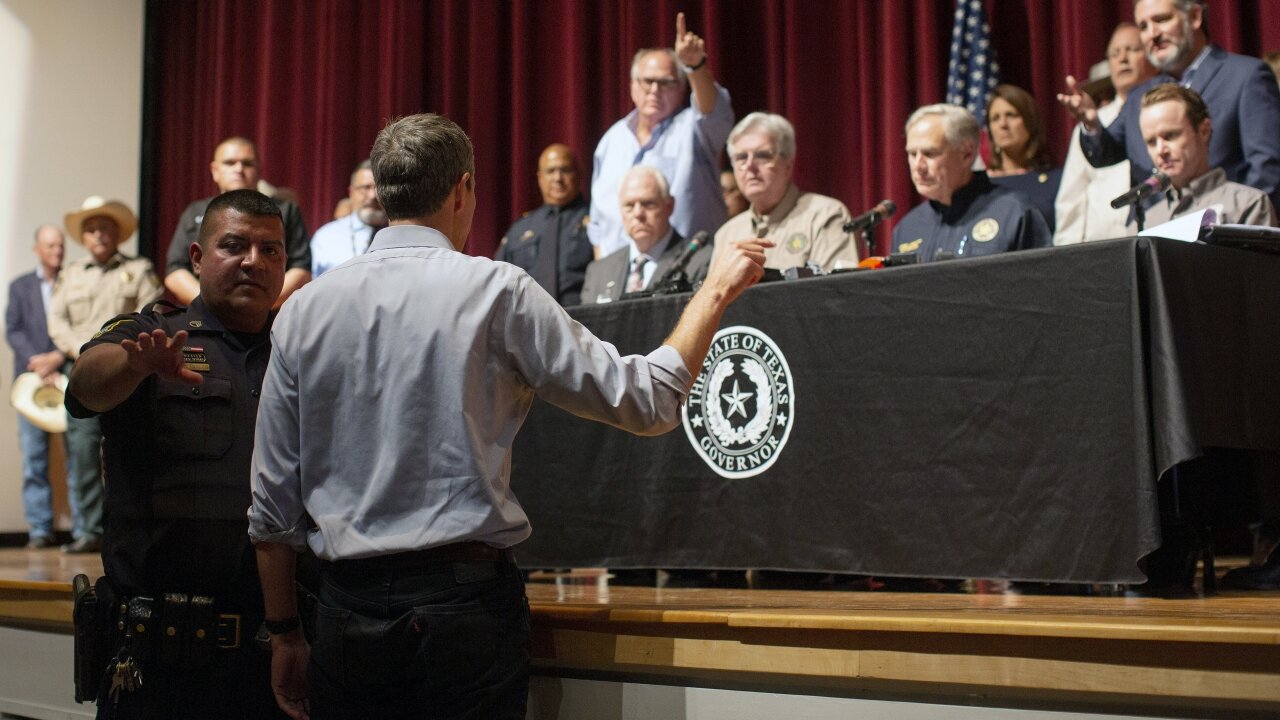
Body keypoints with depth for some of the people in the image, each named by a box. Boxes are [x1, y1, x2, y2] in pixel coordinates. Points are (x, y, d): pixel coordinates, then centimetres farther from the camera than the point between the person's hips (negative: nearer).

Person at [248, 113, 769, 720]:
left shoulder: (302, 311, 5)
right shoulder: (496, 291, -5)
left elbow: (272, 504, 7)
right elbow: (647, 401, -2)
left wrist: (284, 633, 17)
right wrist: (716, 289, 11)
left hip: (347, 619, 4)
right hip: (467, 605, -3)